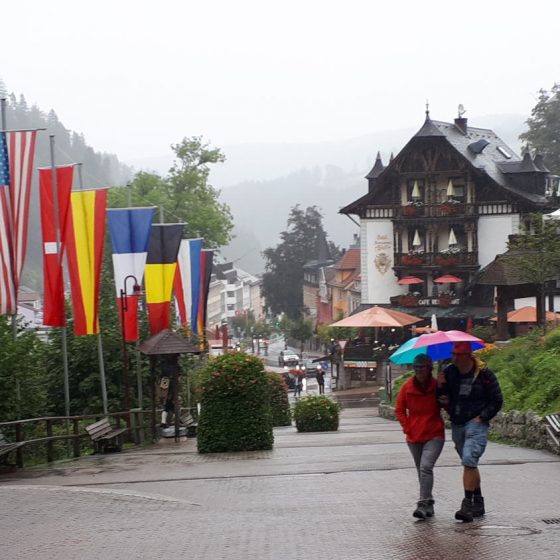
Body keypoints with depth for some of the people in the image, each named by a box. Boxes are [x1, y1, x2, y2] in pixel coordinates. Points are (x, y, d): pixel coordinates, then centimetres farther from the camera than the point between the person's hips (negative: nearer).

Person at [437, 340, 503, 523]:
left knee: (469, 461, -20)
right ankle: (478, 504, 24)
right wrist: (440, 388, -10)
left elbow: (497, 401, -2)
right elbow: (441, 399, 11)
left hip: (476, 424, -6)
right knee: (470, 464, 14)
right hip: (457, 424, 6)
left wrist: (482, 417, -10)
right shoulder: (449, 373, 4)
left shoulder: (484, 374, -8)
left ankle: (467, 504, -19)